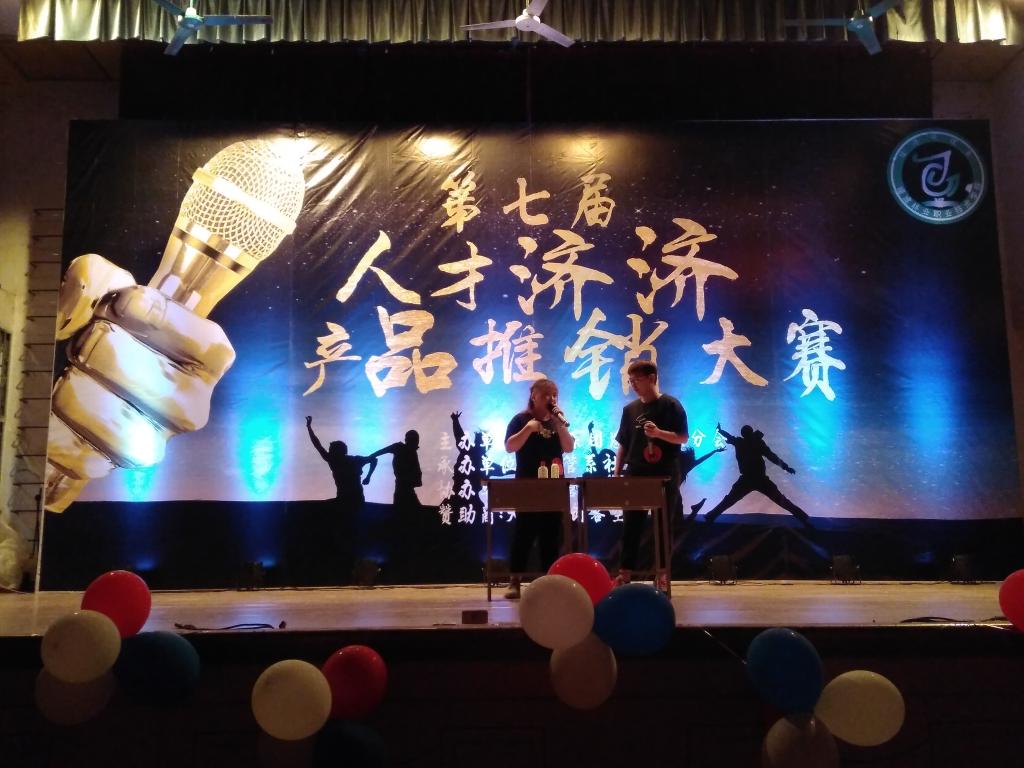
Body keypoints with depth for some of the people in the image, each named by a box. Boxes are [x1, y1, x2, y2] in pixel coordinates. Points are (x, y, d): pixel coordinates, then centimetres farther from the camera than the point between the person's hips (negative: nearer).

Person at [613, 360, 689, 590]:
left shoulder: (670, 405, -4)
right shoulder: (630, 409, 9)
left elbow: (683, 438, -8)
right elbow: (623, 445, 13)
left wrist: (658, 433, -24)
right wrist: (617, 473, 7)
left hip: (665, 476, -4)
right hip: (635, 475, 4)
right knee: (630, 525, 4)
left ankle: (661, 573, 13)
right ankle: (625, 571, 9)